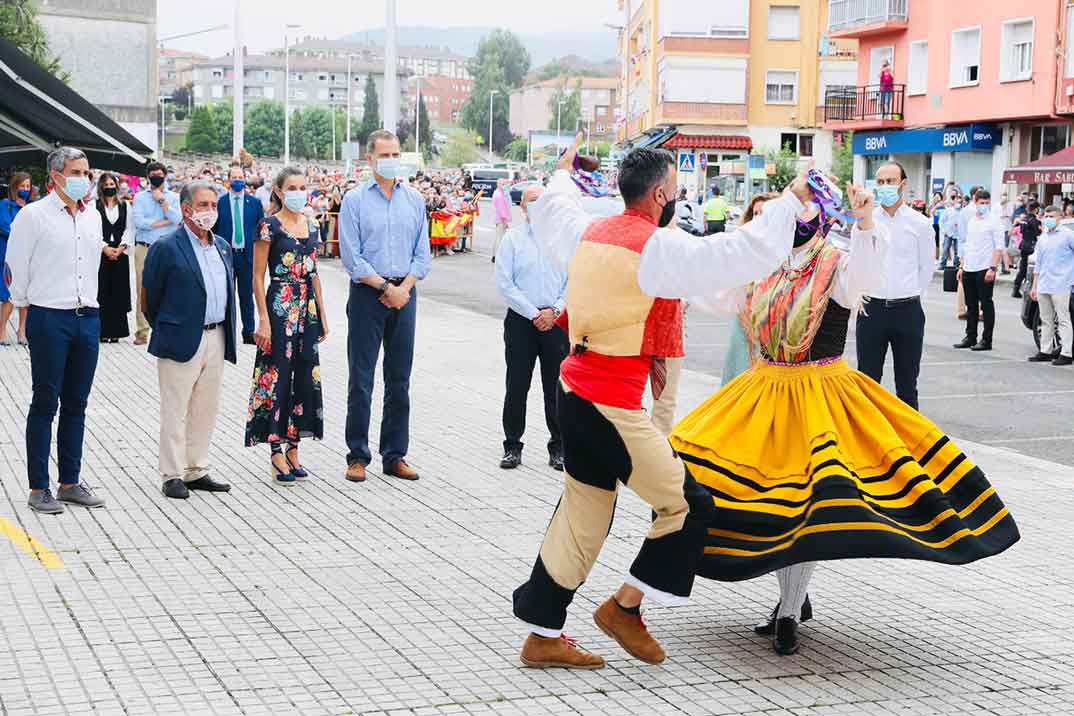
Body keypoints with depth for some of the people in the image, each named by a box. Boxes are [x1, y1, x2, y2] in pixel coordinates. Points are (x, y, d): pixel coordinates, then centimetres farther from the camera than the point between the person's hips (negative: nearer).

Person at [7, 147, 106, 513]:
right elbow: (15, 270, -3)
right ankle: (38, 488, 3)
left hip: (87, 317, 6)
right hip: (49, 319, -6)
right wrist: (28, 305, 4)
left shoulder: (92, 217, 12)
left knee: (76, 405, 10)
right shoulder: (33, 216, -7)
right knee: (45, 404, -2)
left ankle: (70, 482, 17)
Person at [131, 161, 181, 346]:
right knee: (143, 290, -2)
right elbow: (138, 222, -7)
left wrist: (161, 199, -5)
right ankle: (142, 330, 3)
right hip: (144, 248, 0)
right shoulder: (140, 197, 8)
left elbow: (177, 219, -7)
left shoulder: (174, 197, 10)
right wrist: (165, 222, -6)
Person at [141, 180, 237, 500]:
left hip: (216, 339, 7)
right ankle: (172, 476, 5)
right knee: (175, 413, -1)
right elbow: (149, 298, -2)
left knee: (206, 411, 11)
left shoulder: (223, 246, 13)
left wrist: (227, 334, 16)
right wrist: (166, 332, 5)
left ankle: (196, 471, 19)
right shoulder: (165, 248, -8)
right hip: (182, 342, -6)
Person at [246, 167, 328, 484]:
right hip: (280, 306, -6)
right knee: (277, 377, -2)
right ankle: (277, 453, 4)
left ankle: (293, 448, 17)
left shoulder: (310, 225, 10)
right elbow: (258, 276, -9)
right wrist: (263, 319, -15)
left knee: (305, 376, 8)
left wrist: (322, 314, 14)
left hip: (308, 308, 6)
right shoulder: (270, 226, -8)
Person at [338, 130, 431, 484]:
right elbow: (351, 257, -7)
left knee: (400, 379, 7)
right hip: (367, 294, -3)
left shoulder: (414, 199, 9)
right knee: (361, 378, -2)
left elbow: (423, 254, 8)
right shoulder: (355, 200, -1)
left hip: (404, 293, 4)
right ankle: (358, 456, 5)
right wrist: (386, 288, -11)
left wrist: (404, 288, -6)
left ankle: (395, 455, 14)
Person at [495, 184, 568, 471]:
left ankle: (558, 447, 12)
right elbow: (504, 283, -4)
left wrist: (555, 311, -8)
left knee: (557, 386, 4)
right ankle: (512, 446, 10)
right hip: (521, 321, -1)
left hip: (556, 321, 1)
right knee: (517, 385, 1)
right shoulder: (512, 238, 2)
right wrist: (534, 314, -9)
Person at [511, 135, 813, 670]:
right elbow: (748, 253, -19)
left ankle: (542, 636, 19)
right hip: (613, 404, -9)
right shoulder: (659, 247, -14)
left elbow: (549, 210, 33)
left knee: (581, 518, 15)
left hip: (575, 391, 9)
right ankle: (625, 606, 11)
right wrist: (792, 199, -8)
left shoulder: (590, 232, 10)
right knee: (686, 504, 3)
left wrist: (563, 173, 51)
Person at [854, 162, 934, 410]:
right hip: (871, 309, 1)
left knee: (907, 384, 7)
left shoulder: (920, 224, 0)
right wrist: (861, 296, 8)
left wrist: (909, 297, 11)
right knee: (868, 381, 5)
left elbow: (926, 269, 9)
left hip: (908, 311, -1)